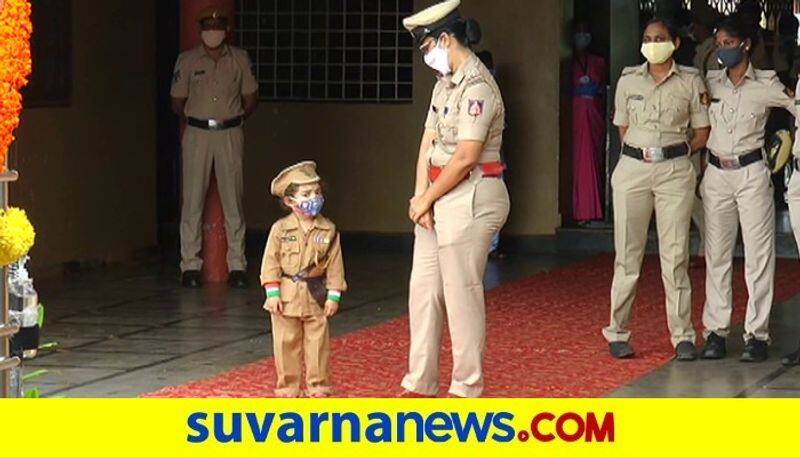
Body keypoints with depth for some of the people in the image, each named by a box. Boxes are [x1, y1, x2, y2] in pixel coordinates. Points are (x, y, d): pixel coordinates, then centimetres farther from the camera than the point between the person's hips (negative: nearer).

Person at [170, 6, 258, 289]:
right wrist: (192, 121, 7)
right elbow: (177, 101, 11)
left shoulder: (240, 60, 5)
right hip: (197, 135, -1)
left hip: (230, 135, 1)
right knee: (193, 200, -2)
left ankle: (237, 265, 5)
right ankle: (190, 265, 2)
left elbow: (251, 98, 15)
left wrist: (234, 119, 10)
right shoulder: (187, 61, 2)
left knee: (233, 201, 1)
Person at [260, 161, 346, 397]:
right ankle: (287, 387, 14)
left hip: (316, 296, 1)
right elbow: (271, 262, -4)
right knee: (286, 342, 4)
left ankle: (318, 386, 14)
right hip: (287, 296, -1)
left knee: (317, 342, 4)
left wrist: (334, 296, -4)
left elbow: (335, 265, 0)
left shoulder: (328, 230, -1)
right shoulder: (280, 229, -5)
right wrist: (272, 293, -10)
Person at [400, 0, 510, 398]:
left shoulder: (477, 87, -16)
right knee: (422, 289, 11)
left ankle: (467, 387, 6)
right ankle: (420, 383, 18)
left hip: (470, 197, -10)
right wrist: (420, 197, -3)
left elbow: (465, 157, -20)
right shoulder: (445, 84, 14)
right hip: (440, 198, 10)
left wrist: (426, 199, -11)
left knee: (461, 292, -3)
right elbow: (428, 142, 9)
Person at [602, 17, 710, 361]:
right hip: (632, 169, 1)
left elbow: (702, 133, 7)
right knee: (627, 255, 3)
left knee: (675, 256, -2)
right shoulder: (628, 81, 7)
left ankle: (683, 336, 4)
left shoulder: (690, 81, 3)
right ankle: (618, 332, 11)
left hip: (675, 171, -1)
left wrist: (676, 152, 1)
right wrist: (641, 152, 5)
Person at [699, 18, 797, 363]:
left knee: (758, 255, -3)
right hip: (716, 175, 3)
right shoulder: (710, 83, 8)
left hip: (752, 173, -3)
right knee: (716, 256, 5)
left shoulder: (766, 85, -2)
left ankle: (757, 334, -1)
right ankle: (715, 331, 9)